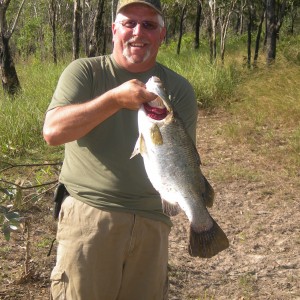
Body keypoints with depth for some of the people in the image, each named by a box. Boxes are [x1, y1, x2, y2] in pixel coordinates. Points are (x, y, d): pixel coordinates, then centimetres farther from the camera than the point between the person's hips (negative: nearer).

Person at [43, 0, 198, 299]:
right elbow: (52, 131, -15)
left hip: (152, 221, 3)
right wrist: (115, 98, -22)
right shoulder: (84, 72, 0)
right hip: (89, 215, -3)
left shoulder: (179, 89, 7)